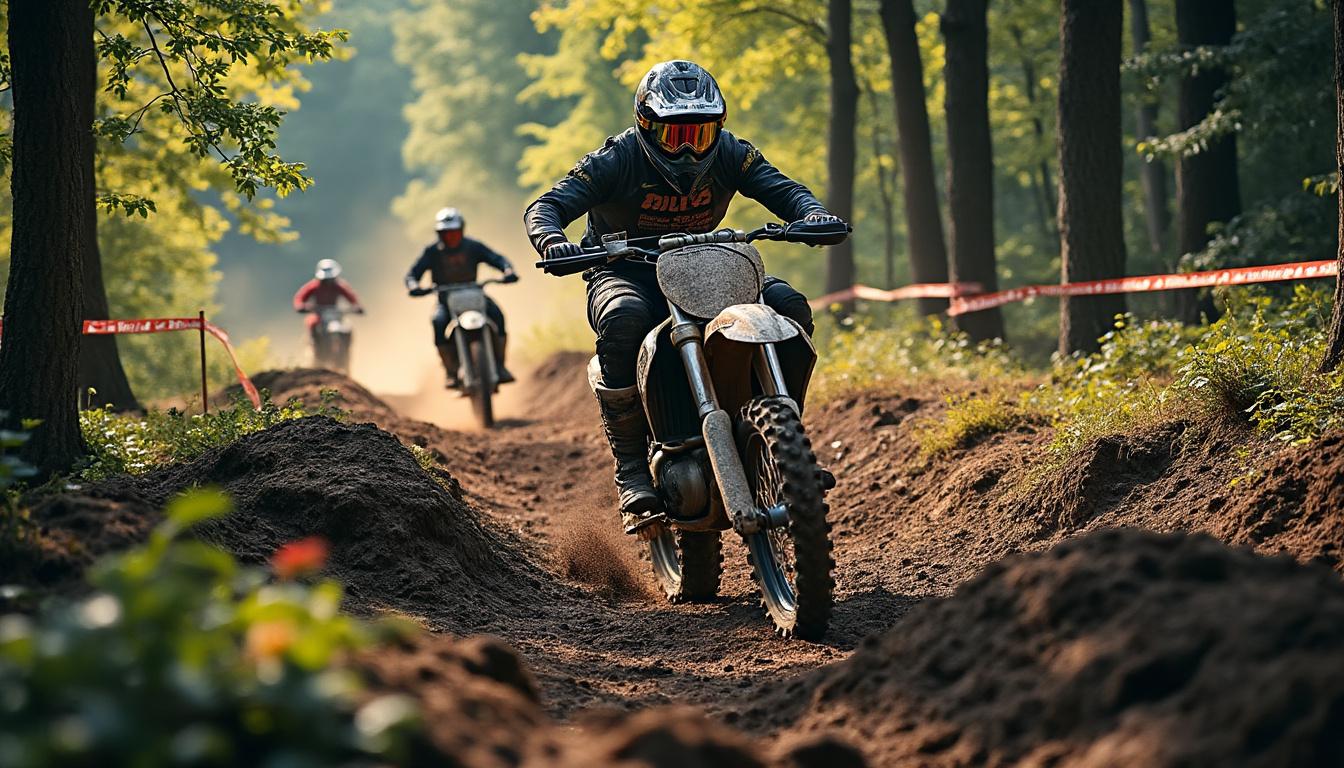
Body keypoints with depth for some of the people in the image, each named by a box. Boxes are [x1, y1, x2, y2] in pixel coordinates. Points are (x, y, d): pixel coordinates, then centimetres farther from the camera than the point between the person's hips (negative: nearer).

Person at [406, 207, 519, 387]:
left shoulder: (473, 247, -2)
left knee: (497, 315, -27)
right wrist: (413, 286, -31)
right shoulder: (433, 251, -4)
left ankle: (500, 366, -19)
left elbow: (497, 259, -9)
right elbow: (414, 272, -8)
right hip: (446, 299, -1)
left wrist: (508, 271, -31)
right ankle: (451, 372, -26)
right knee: (439, 322, -33)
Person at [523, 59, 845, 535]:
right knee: (624, 318, -41)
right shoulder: (617, 160, -15)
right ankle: (631, 471, -36)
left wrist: (814, 215, -33)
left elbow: (782, 189, -8)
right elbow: (546, 207, -21)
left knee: (789, 306, -20)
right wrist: (553, 242, -45)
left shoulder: (727, 153, -5)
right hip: (624, 273, -4)